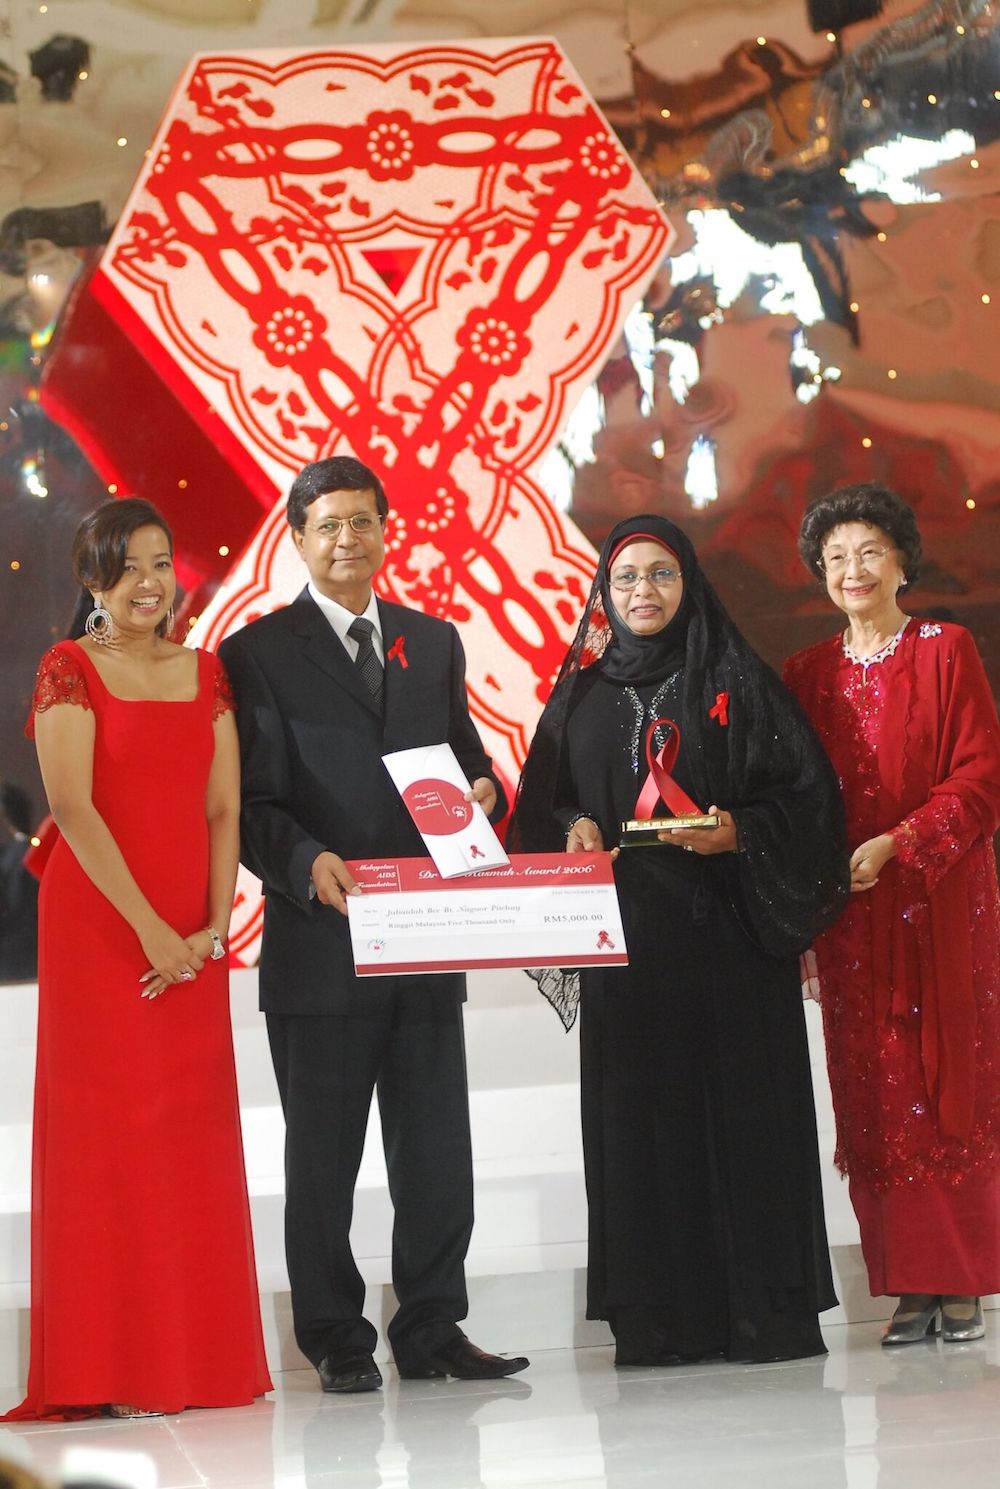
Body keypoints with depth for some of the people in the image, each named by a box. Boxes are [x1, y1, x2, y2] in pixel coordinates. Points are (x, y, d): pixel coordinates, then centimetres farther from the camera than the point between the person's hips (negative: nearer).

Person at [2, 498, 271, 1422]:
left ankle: (200, 1355, 14)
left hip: (191, 938, 5)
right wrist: (149, 928, -16)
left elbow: (223, 810, 7)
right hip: (97, 923, -5)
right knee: (109, 1127, -3)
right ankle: (112, 1369, 2)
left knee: (195, 1134, 6)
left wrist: (215, 925, -6)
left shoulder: (206, 673, 12)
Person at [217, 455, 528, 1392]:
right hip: (319, 941, -4)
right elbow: (250, 802, -6)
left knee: (438, 1152, 7)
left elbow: (466, 758, 19)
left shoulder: (435, 643, 14)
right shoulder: (258, 653, -1)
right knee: (322, 1157, 5)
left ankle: (433, 1331, 17)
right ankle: (336, 1341, 14)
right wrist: (309, 863, -24)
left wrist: (482, 792, -4)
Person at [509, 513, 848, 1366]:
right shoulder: (581, 694, 13)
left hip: (727, 934, -3)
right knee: (640, 1118, 0)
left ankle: (767, 1310, 0)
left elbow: (808, 790, 0)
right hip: (625, 940, 3)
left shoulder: (737, 680, 5)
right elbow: (541, 804, 16)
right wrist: (571, 832, -5)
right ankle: (660, 1319, 2)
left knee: (743, 1111, -4)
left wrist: (740, 833, -15)